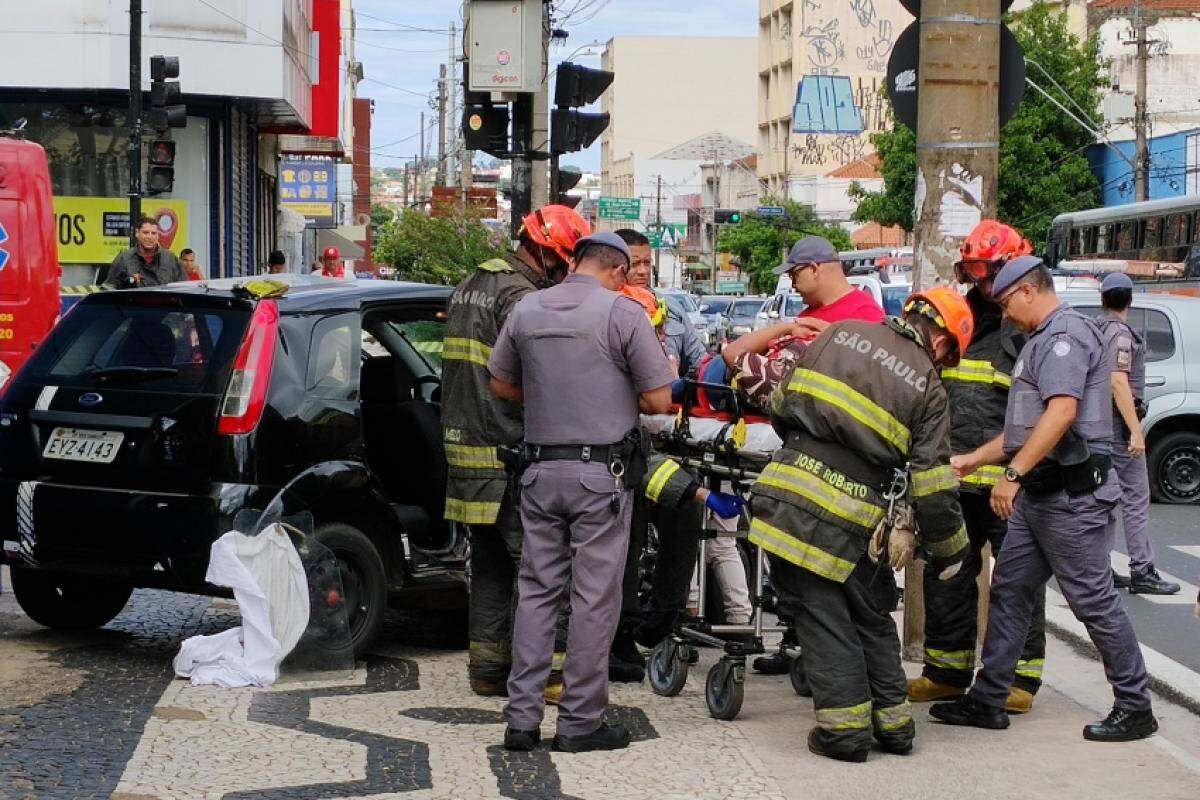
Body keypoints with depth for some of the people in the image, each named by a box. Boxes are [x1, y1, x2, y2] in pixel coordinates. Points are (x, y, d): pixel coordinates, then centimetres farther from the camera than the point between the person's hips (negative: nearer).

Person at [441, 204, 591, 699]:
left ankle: (487, 667, 18)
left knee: (490, 562, 14)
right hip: (509, 454, -9)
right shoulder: (520, 297, -14)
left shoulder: (469, 287, 17)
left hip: (467, 451, 9)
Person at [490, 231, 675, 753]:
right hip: (601, 473, -5)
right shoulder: (623, 313, -9)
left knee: (536, 591, 11)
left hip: (540, 470, 5)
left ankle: (522, 717, 11)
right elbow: (659, 400, -7)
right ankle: (580, 722, 6)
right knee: (594, 597, 2)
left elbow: (500, 384, 15)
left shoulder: (527, 309, 5)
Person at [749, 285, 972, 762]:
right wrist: (949, 554, 13)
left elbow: (781, 405, 15)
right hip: (849, 522, -1)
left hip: (787, 499, 1)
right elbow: (933, 490, -1)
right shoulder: (927, 388, 2)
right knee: (873, 616, 18)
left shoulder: (841, 333, 10)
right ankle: (891, 720, 25)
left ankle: (845, 724, 7)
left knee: (823, 616, 8)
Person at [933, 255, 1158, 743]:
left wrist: (1013, 474, -28)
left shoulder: (1065, 335, -14)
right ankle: (989, 700, 14)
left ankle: (1135, 707, 6)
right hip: (1039, 493, 11)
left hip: (1074, 493, -11)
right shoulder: (1043, 340, 20)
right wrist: (975, 460, 27)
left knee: (1093, 600, -4)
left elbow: (1062, 411, -27)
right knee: (1009, 590, 10)